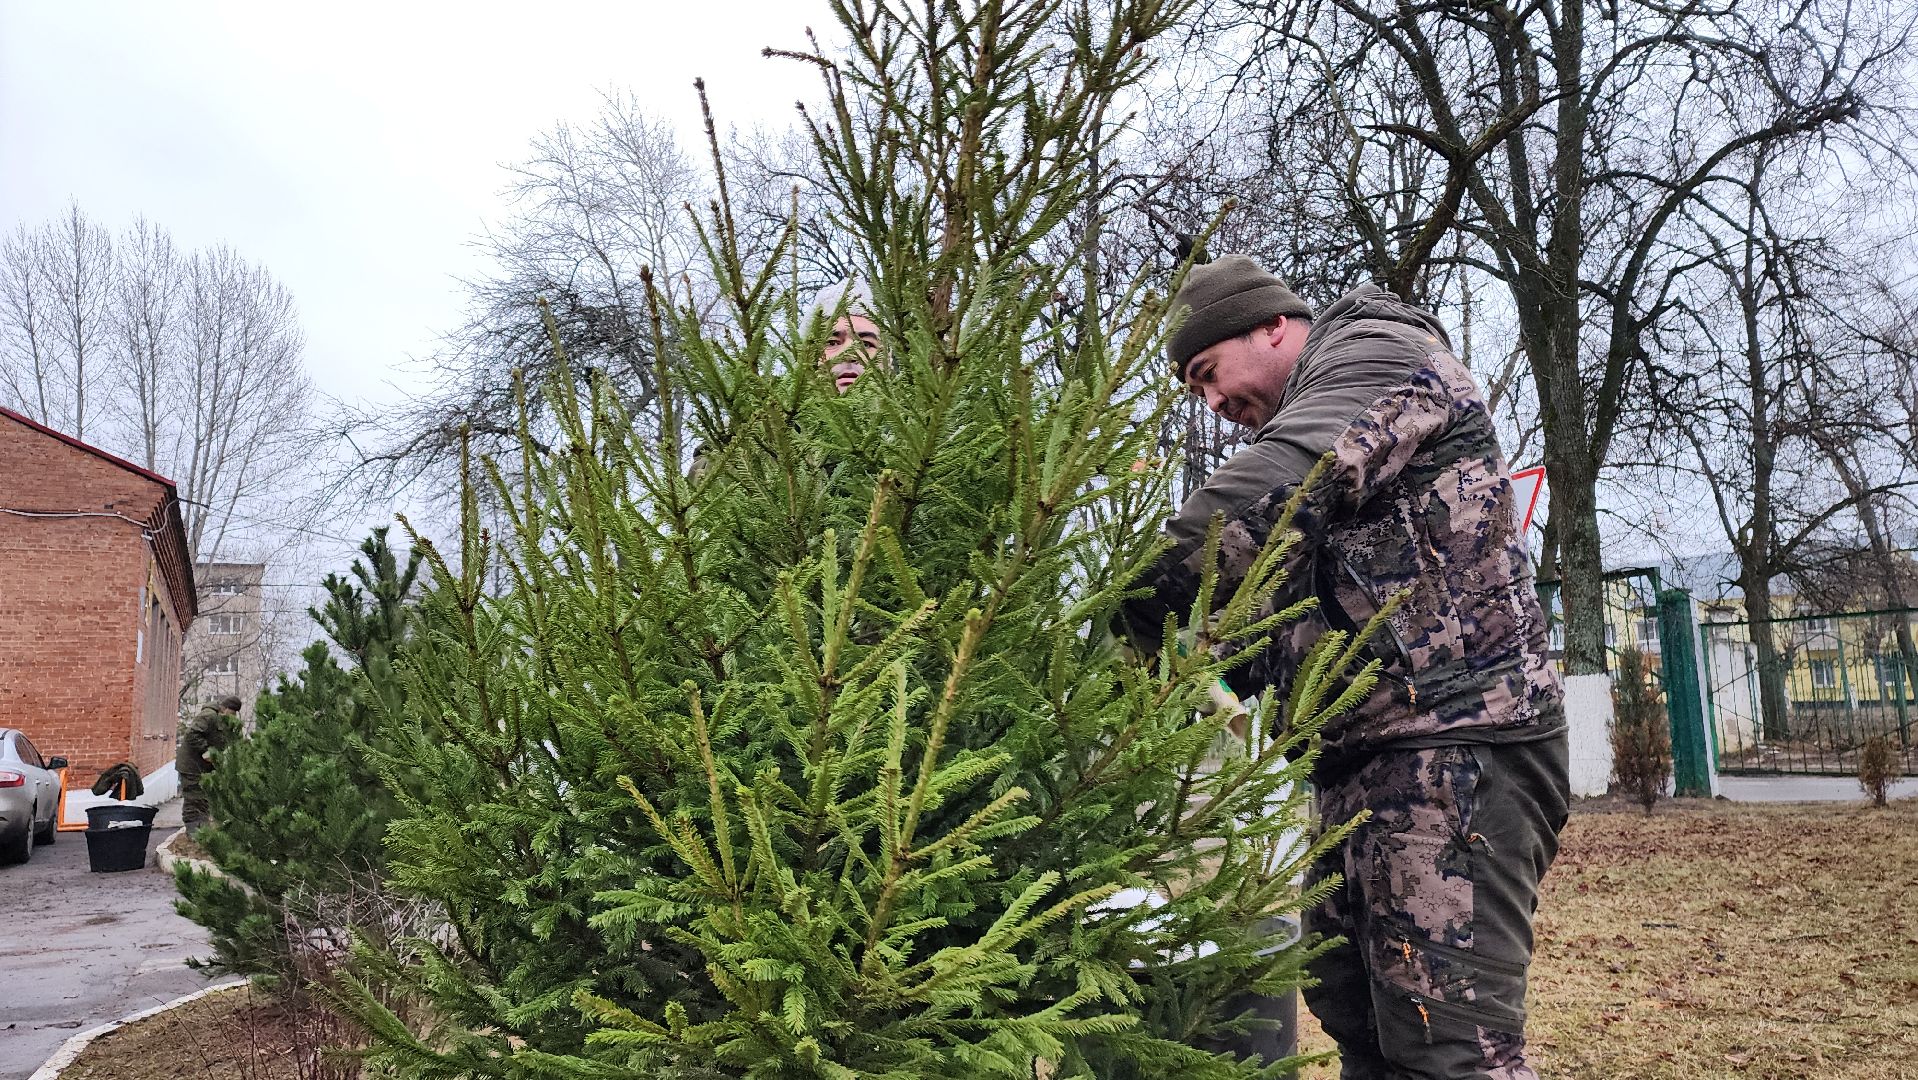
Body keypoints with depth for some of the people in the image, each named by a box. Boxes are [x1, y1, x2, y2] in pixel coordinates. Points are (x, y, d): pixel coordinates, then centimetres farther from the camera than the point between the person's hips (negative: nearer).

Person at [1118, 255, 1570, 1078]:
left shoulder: (1375, 352, -3)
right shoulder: (1319, 405, 26)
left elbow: (1273, 487, -24)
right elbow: (1303, 619, 22)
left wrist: (1131, 615, -25)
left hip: (1455, 744, -10)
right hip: (1364, 759, 10)